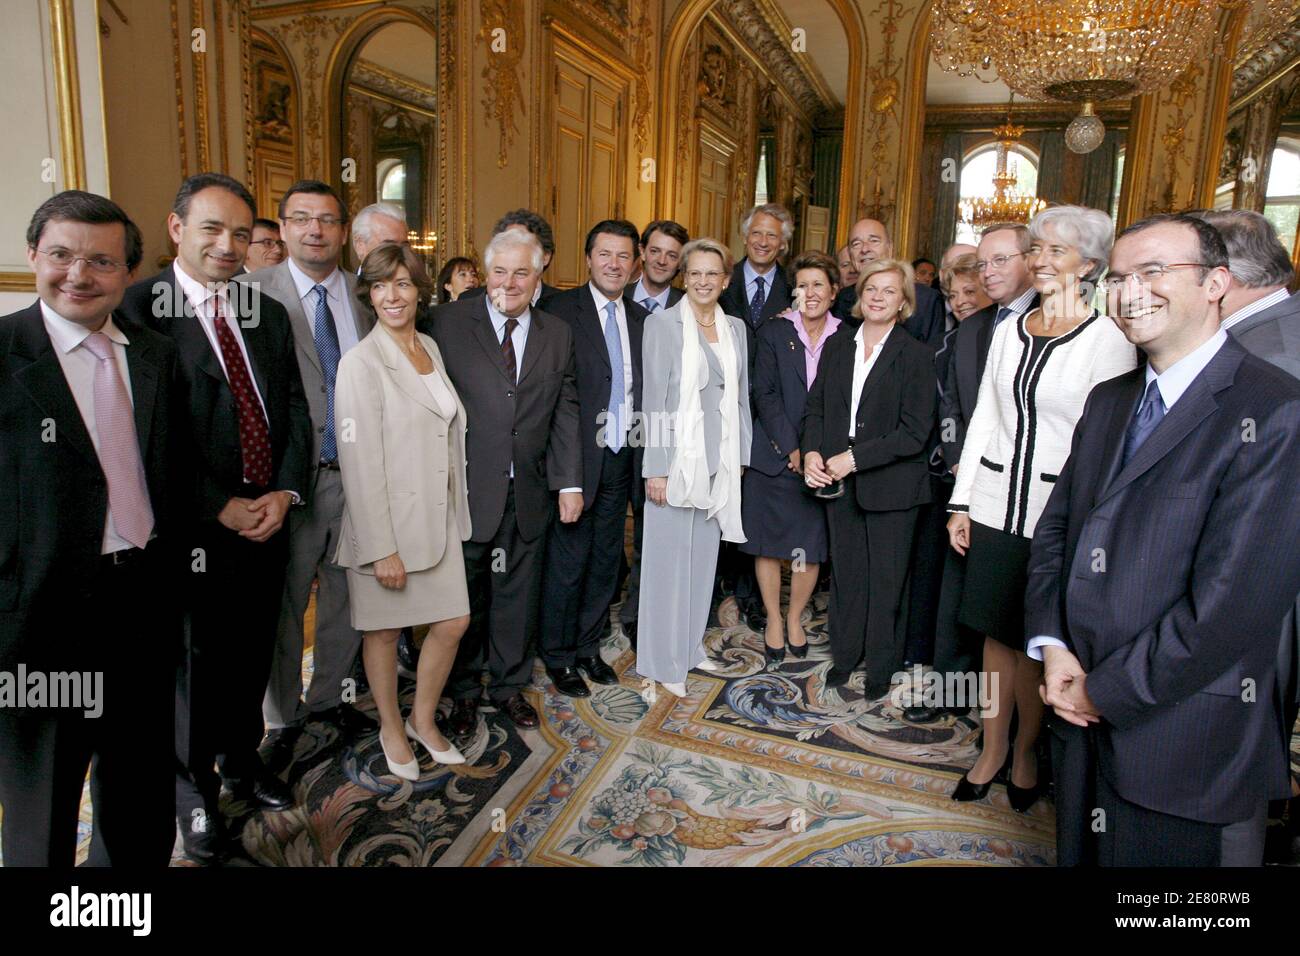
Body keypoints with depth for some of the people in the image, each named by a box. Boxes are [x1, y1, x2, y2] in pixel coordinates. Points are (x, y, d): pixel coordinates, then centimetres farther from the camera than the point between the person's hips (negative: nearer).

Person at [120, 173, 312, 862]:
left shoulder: (269, 314, 7)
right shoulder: (138, 310, -11)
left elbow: (294, 411, 7)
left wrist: (283, 493, -6)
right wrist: (221, 508, -16)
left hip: (267, 516, 5)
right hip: (193, 528, -5)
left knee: (252, 652, 19)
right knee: (195, 661, 12)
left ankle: (242, 757, 43)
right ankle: (194, 788, 35)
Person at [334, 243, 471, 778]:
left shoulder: (430, 348, 8)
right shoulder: (361, 363, -14)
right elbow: (360, 463, -18)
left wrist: (455, 509, 13)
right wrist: (382, 548, -19)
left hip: (437, 516, 6)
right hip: (385, 520, -6)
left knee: (454, 621, 9)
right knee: (384, 630, 11)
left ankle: (423, 720, 32)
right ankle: (391, 729, 34)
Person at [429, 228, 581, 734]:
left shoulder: (558, 333, 6)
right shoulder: (448, 322, -5)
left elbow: (565, 412, 6)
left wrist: (569, 481, 2)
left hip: (528, 493, 3)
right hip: (467, 489, -3)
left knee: (517, 593, 15)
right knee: (464, 593, 12)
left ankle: (509, 684, 35)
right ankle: (463, 691, 32)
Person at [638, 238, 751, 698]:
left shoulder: (735, 327, 10)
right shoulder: (662, 324, -6)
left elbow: (741, 395, 14)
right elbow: (654, 399, -9)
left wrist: (740, 456, 11)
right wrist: (656, 469, -13)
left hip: (720, 460, 5)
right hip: (678, 456, -5)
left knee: (704, 555, 14)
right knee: (669, 558, 2)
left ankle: (692, 646, 30)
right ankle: (663, 660, 16)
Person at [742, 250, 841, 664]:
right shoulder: (774, 333, 1)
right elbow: (765, 395, -5)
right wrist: (791, 448, -12)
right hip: (774, 456, 0)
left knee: (811, 548, 5)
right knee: (769, 544, 6)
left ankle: (795, 618, 27)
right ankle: (773, 620, 24)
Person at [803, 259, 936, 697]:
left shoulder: (916, 356, -7)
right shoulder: (837, 345, 7)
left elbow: (914, 432, -13)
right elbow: (815, 407, 9)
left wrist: (854, 459, -17)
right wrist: (812, 453, -9)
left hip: (890, 484, -3)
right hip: (837, 479, 4)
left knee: (886, 578, 8)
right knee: (845, 572, 13)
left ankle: (882, 666, 26)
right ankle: (845, 654, 31)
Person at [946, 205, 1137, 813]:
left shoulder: (1108, 339, -7)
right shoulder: (1010, 331, 8)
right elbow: (984, 418, 9)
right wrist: (961, 504, 7)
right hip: (996, 505, 5)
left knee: (1035, 642, 6)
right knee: (996, 632, 12)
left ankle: (1025, 753, 28)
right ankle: (992, 750, 28)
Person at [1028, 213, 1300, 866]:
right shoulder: (1107, 400, 9)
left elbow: (1231, 600, -22)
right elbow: (1055, 527, 9)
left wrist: (1105, 690, -14)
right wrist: (1052, 645, -5)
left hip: (1187, 747, -6)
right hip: (1084, 716, 6)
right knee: (1080, 856, 22)